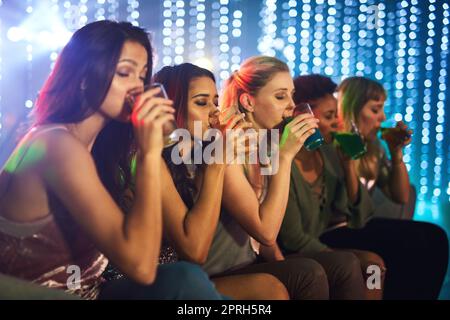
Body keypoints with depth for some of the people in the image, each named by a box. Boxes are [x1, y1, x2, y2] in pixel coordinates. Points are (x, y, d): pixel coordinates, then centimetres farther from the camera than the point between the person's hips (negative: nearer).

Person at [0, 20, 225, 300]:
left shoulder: (96, 143, 7)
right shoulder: (59, 144, -21)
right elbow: (141, 267, -29)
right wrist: (149, 153, -26)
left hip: (88, 290, 8)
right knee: (185, 281, -24)